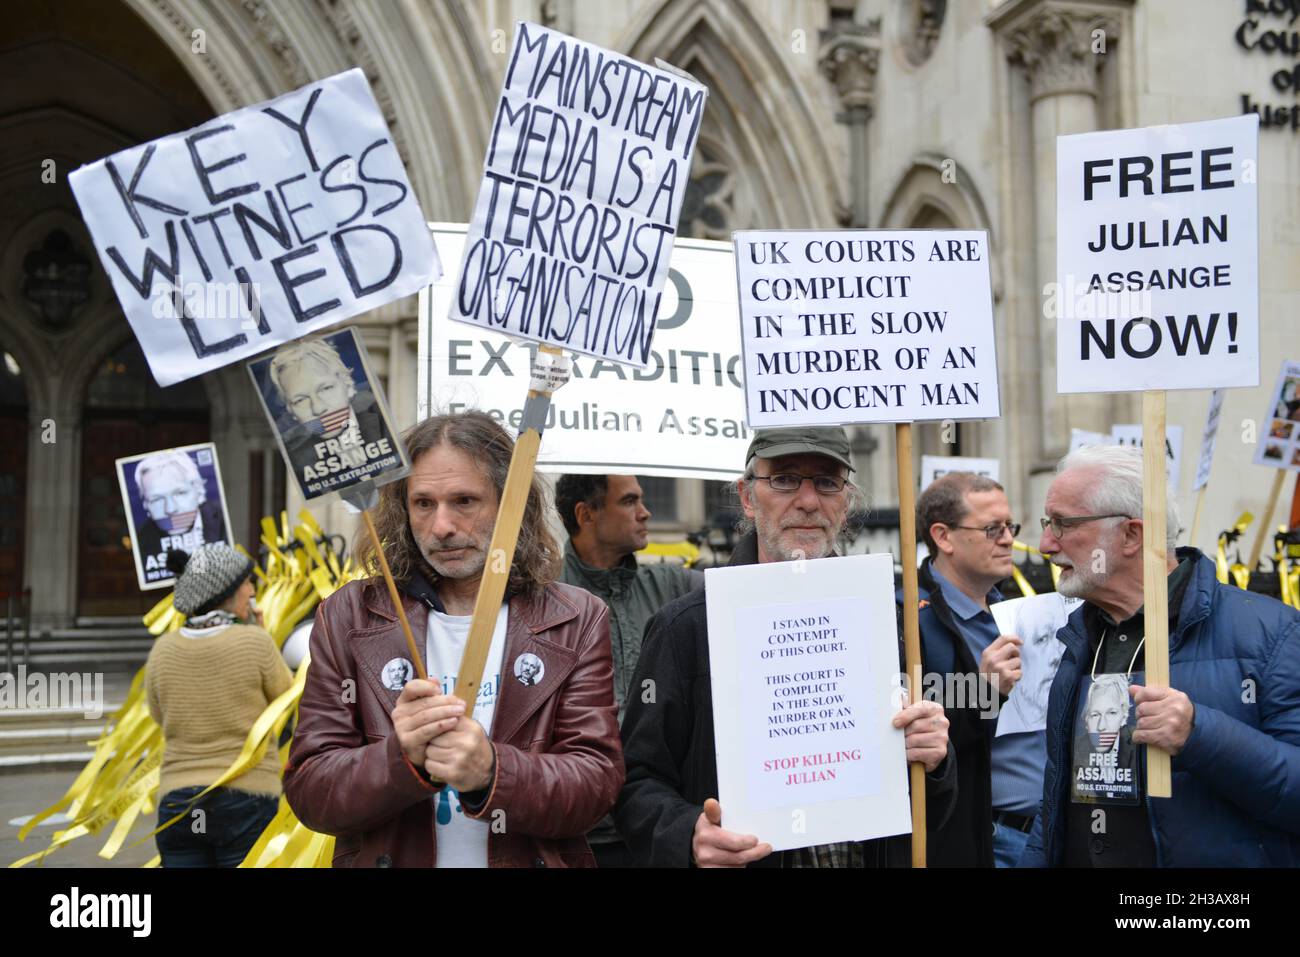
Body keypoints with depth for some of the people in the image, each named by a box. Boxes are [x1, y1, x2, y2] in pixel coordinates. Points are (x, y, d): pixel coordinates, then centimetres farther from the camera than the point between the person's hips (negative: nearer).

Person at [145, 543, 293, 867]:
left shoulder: (162, 650, 0)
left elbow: (159, 717, 14)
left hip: (178, 802, 4)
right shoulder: (255, 642, -12)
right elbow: (288, 701, 3)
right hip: (248, 801, -4)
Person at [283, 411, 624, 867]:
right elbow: (308, 790, -8)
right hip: (387, 856, 0)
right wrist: (402, 758, -27)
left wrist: (492, 771, -30)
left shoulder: (576, 622, -7)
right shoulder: (347, 618, -7)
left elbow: (597, 779, -12)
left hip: (528, 857, 0)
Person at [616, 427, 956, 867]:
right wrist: (689, 835, -31)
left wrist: (932, 760, -13)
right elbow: (638, 783, -13)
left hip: (876, 854, 4)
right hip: (741, 856, -3)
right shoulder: (686, 627, -12)